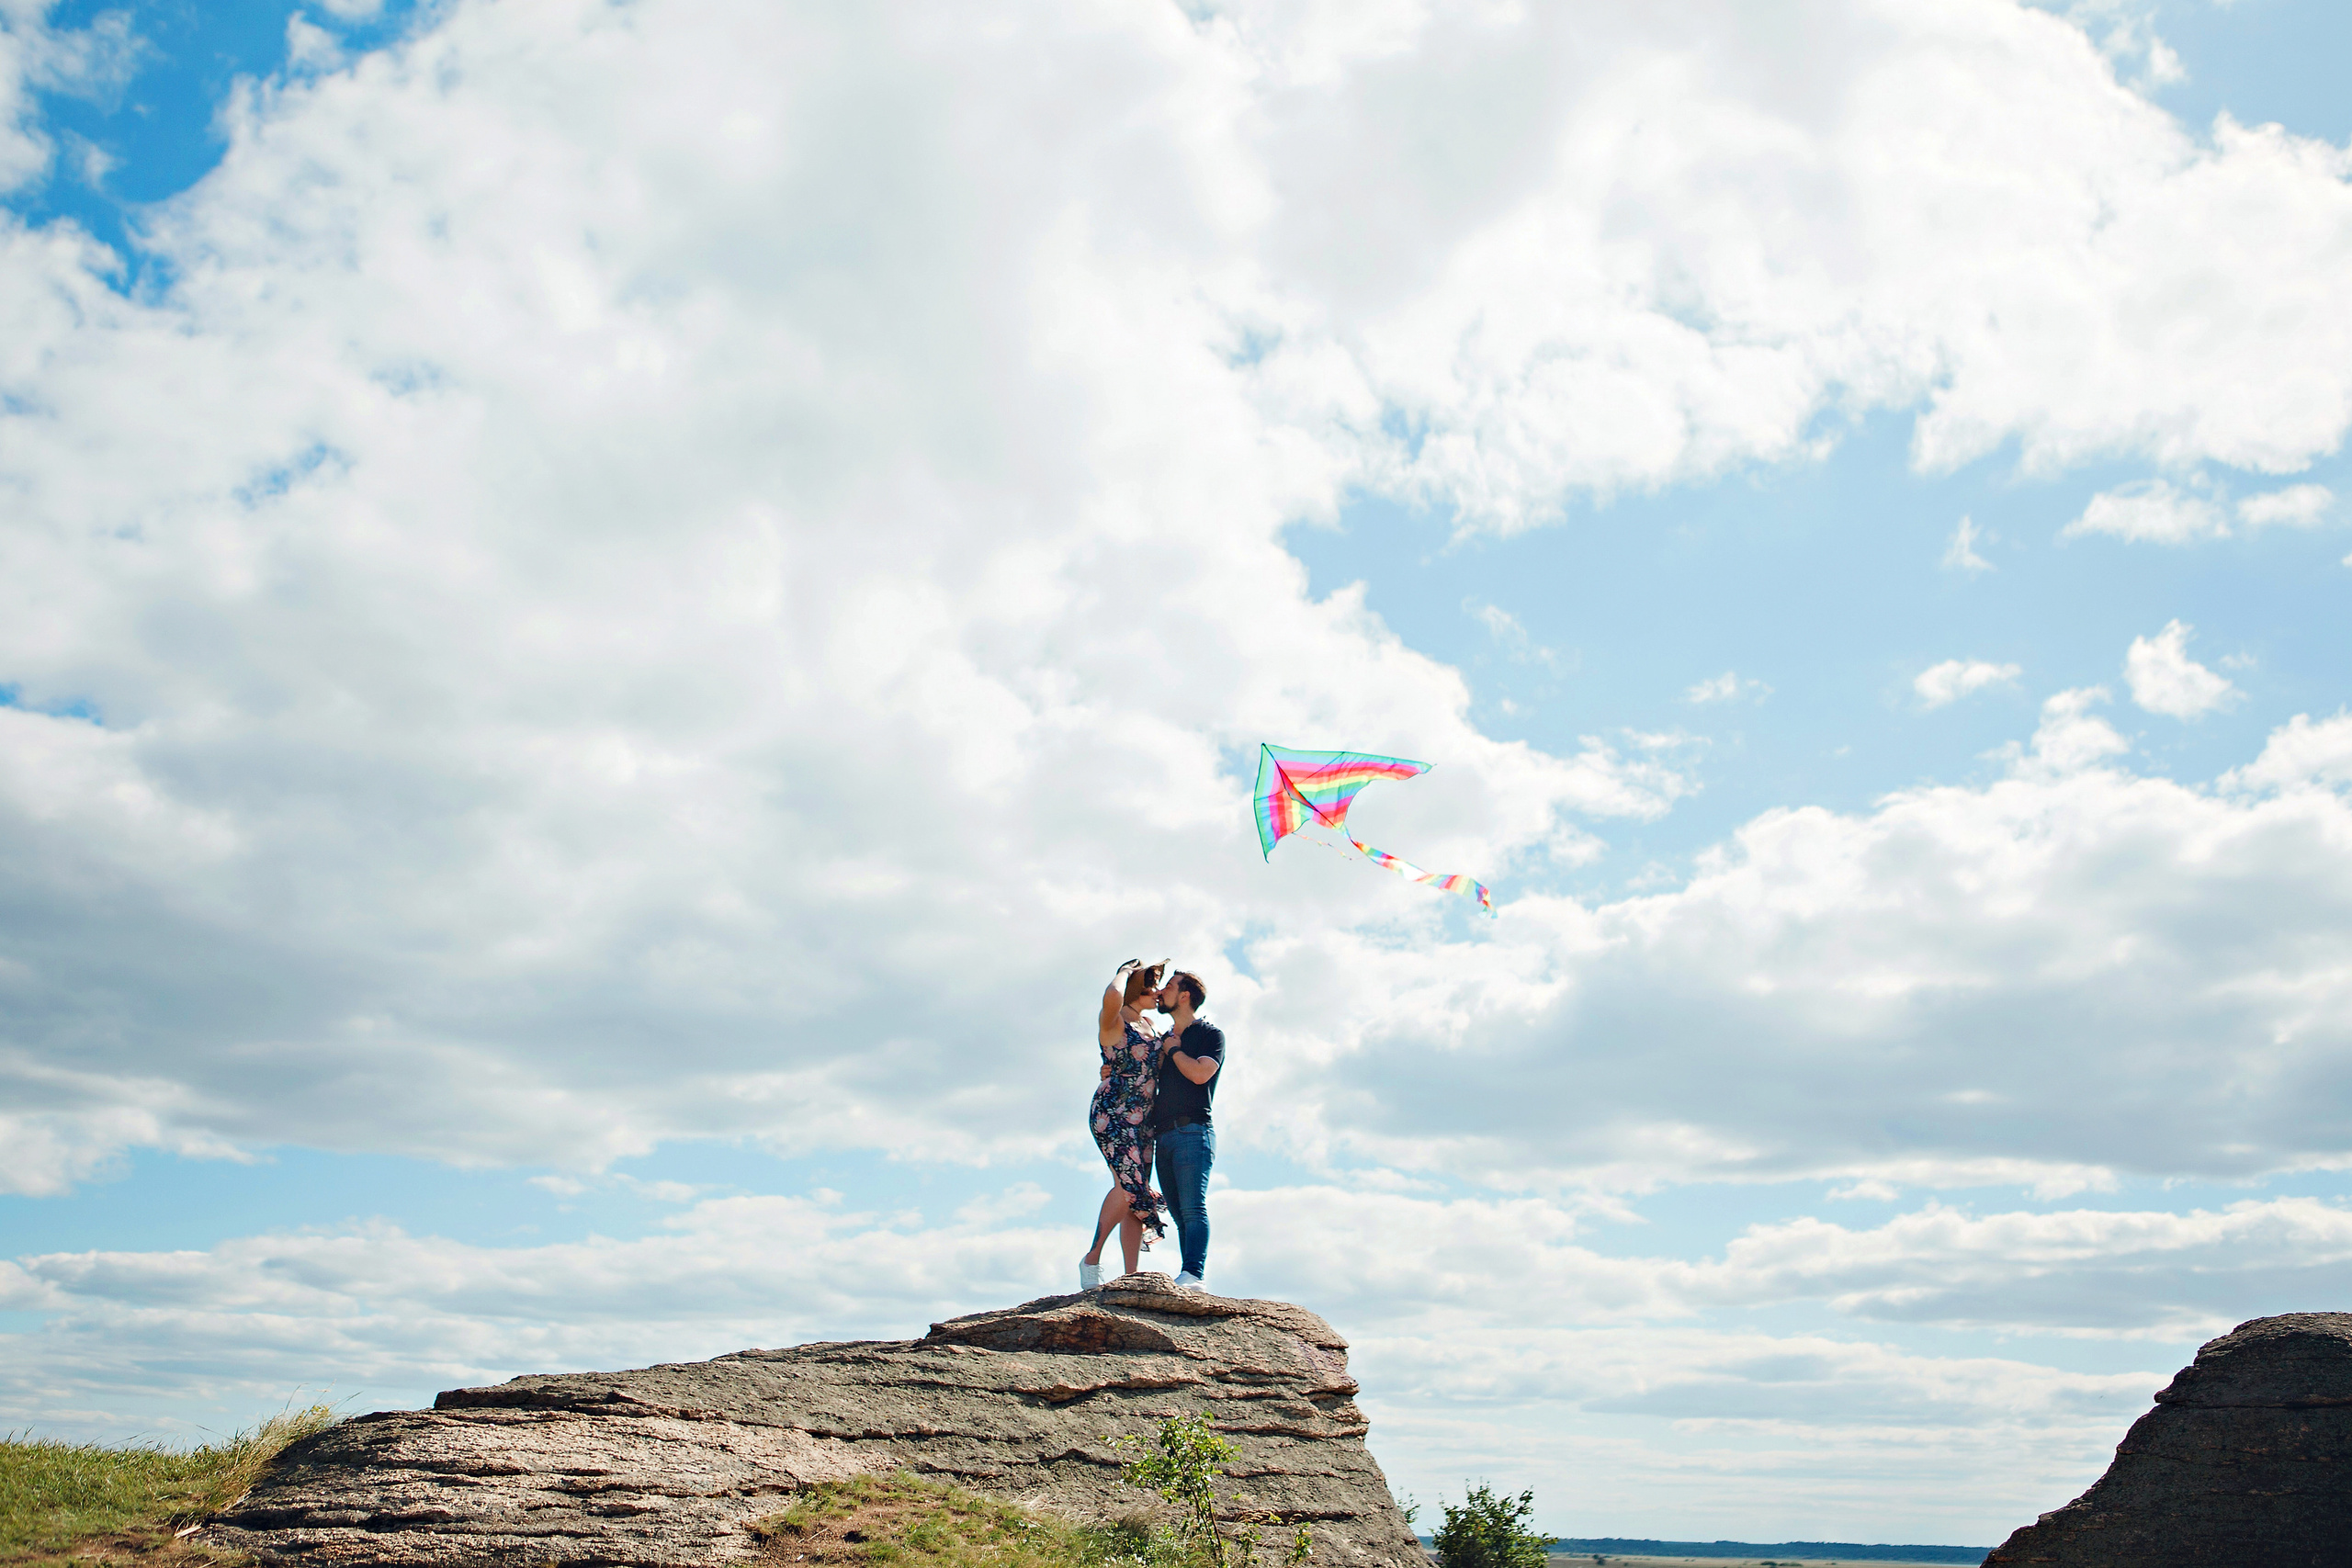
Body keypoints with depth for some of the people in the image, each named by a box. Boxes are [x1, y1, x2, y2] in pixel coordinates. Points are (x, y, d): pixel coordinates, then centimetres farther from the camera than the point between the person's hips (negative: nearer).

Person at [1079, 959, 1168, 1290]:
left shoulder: (1149, 1025, 20)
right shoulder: (1114, 1020, -4)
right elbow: (1112, 996, -29)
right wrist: (1126, 971, -11)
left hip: (1143, 1120, 8)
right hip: (1113, 1113, -8)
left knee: (1137, 1197, 0)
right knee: (1129, 1185, -23)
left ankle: (1132, 1278, -3)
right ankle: (1092, 1259, -10)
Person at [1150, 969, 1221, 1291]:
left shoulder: (1211, 1034, 5)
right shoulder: (1164, 1039, 26)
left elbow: (1200, 1073, -12)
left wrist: (1173, 1049, 3)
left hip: (1193, 1131, -7)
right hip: (1163, 1137, 7)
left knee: (1193, 1209, -18)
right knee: (1179, 1215, 0)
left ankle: (1193, 1274, -28)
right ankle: (1189, 1282, -4)